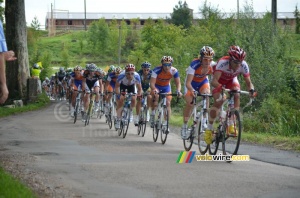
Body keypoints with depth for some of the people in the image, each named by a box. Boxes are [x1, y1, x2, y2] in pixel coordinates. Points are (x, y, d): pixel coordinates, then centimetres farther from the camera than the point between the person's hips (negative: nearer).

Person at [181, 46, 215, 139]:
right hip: (192, 82, -2)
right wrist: (192, 91, -60)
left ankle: (203, 122, -15)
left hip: (203, 81, 2)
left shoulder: (212, 65, -28)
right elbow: (188, 83, -42)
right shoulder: (194, 64, -37)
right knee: (189, 103, -14)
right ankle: (184, 126, 3)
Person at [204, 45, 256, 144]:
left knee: (237, 96, -25)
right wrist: (222, 88, -66)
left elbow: (248, 82, -23)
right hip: (219, 80, -3)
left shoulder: (243, 65, -30)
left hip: (231, 79, 3)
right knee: (218, 101, -21)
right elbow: (214, 81, -47)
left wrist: (251, 90, -45)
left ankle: (231, 125, -18)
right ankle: (209, 129, -7)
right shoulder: (223, 62, -40)